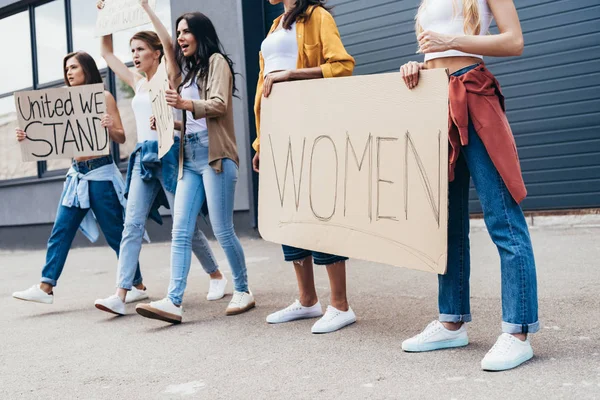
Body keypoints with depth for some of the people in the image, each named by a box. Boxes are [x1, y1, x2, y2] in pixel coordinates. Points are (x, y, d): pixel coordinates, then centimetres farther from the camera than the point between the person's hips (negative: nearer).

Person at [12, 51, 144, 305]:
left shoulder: (103, 97, -2)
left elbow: (121, 138, -6)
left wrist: (110, 127, -27)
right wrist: (28, 137, -2)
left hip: (101, 172, -6)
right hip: (77, 173, 6)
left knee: (115, 234, 1)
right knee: (60, 232, 1)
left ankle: (136, 284, 13)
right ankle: (46, 287, 2)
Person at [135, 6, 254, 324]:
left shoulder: (217, 61, 0)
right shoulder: (188, 70, 23)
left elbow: (219, 105, -11)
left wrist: (185, 104, -28)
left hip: (215, 156, -7)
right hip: (189, 158, 7)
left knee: (222, 230, -5)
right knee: (180, 232, -5)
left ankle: (243, 291, 10)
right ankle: (173, 302, -10)